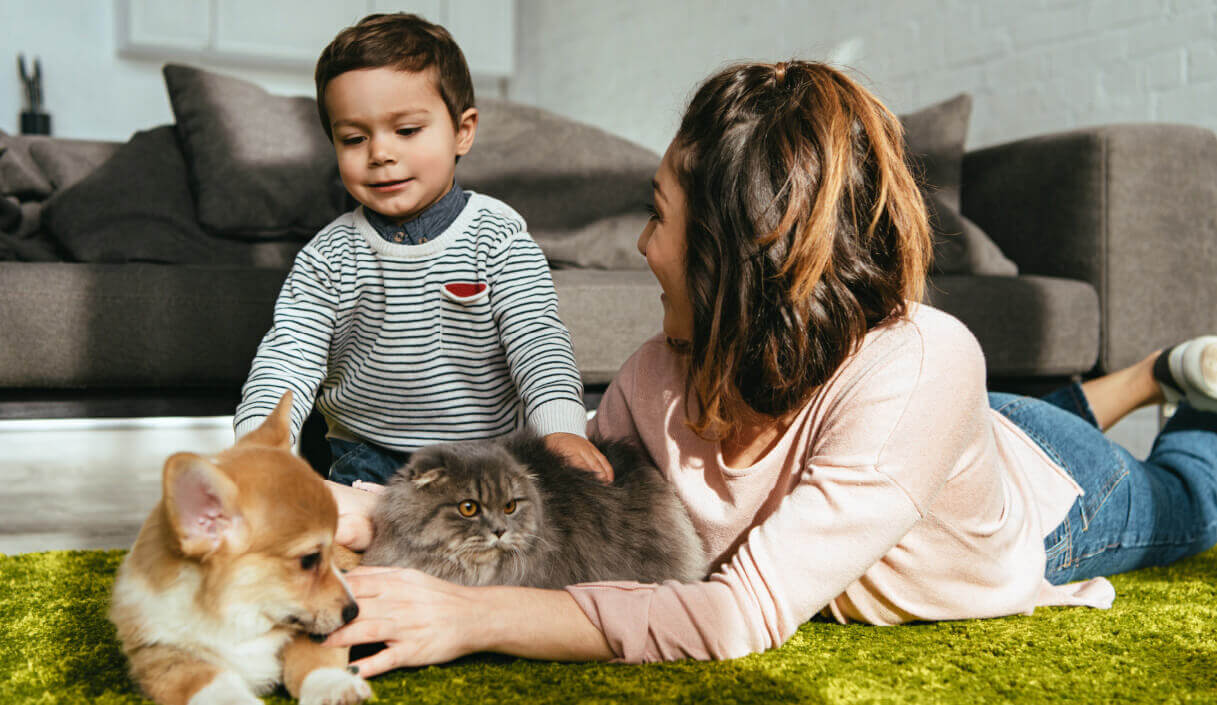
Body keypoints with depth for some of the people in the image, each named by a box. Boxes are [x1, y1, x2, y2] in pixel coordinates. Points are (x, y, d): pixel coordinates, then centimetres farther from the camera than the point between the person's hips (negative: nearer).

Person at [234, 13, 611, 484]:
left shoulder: (499, 236, -6)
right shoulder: (327, 257, 0)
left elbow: (537, 339, -14)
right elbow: (289, 353, -5)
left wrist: (562, 429, -33)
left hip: (486, 452, 0)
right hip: (366, 457, 1)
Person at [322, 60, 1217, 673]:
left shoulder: (918, 372, -50)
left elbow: (744, 617, -53)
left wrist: (473, 616, -57)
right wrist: (371, 512, -35)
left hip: (1049, 503, -3)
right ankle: (1139, 378, 53)